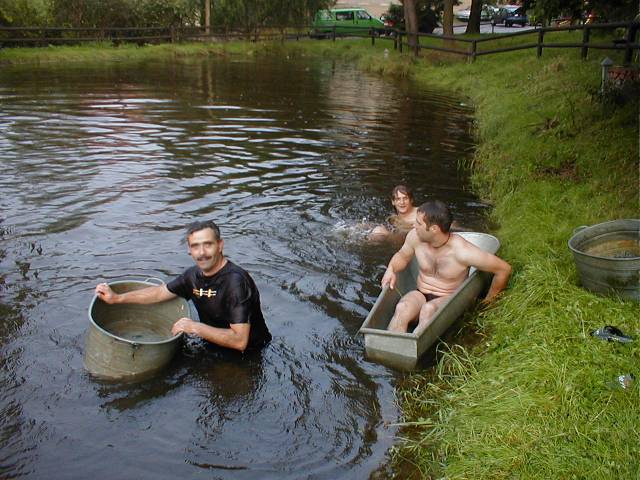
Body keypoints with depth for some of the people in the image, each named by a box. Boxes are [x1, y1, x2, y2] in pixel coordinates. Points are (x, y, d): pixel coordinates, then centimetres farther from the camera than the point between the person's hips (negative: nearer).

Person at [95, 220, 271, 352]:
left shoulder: (235, 281, -30)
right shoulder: (195, 274, -3)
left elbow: (240, 341, -34)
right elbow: (161, 292, 14)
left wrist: (195, 328, -30)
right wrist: (116, 298, 8)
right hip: (214, 346, 8)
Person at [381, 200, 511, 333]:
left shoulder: (461, 251, -21)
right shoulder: (415, 237, -7)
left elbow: (504, 269, -12)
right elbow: (403, 255, 16)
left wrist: (488, 301, 1)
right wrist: (391, 269, -6)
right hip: (420, 296, 3)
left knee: (429, 309, -38)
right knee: (402, 308, -32)